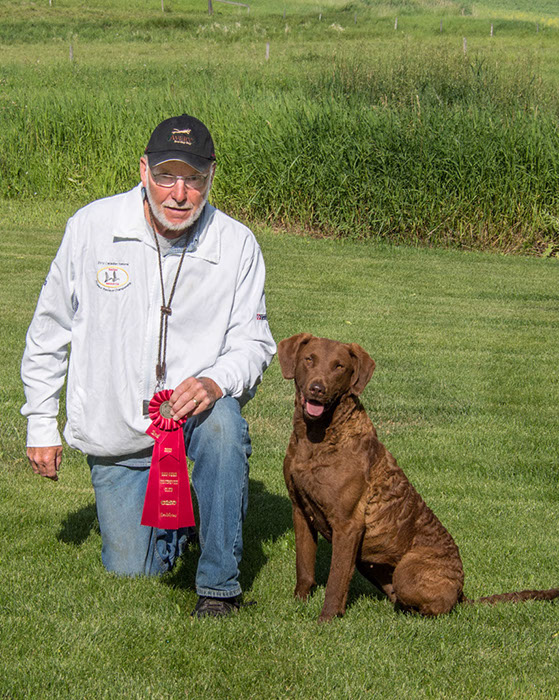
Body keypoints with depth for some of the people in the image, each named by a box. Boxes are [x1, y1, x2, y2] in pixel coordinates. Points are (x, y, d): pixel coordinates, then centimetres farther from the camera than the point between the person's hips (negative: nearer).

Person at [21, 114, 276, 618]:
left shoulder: (237, 245, -11)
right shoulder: (91, 228, -11)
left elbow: (254, 343, -6)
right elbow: (49, 331, 1)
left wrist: (215, 382, -29)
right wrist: (41, 425, 2)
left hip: (192, 406, -1)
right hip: (115, 434, 1)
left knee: (221, 420, -37)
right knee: (131, 571, 2)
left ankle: (220, 581, -21)